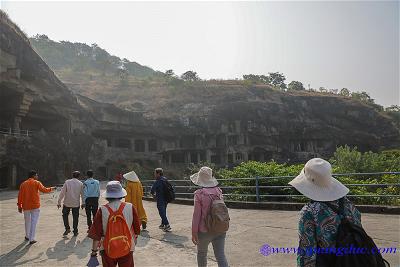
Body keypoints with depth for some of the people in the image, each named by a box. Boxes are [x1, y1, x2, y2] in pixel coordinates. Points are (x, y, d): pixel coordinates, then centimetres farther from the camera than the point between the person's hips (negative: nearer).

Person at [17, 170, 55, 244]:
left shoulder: (23, 184, 4)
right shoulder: (36, 183, -5)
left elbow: (20, 196, 2)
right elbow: (44, 190, -7)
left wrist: (19, 206, 7)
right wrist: (51, 188, 12)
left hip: (26, 206, 4)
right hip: (35, 206, -4)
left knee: (27, 221, 19)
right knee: (34, 222, 1)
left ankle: (27, 236, 33)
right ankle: (31, 239, 0)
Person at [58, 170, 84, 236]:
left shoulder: (67, 182, -5)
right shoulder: (80, 183, 0)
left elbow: (62, 193, -6)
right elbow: (82, 194, 4)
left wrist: (59, 202, 0)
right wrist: (83, 203, 13)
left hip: (67, 203, -1)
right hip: (76, 203, 1)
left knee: (65, 215, 18)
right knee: (75, 217, 10)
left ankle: (67, 228, 10)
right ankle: (75, 231, 15)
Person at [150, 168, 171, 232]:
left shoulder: (157, 182, -17)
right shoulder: (165, 180, 7)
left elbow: (152, 190, -18)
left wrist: (153, 194, 7)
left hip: (160, 200, -8)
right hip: (166, 199, 8)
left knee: (162, 213, -3)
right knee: (163, 212, 20)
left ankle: (167, 225, -7)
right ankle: (163, 224, 32)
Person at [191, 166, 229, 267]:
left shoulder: (199, 194, -16)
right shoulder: (218, 191, -2)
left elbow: (197, 214, -13)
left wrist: (194, 232, -6)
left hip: (204, 231, -4)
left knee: (201, 254, 20)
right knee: (221, 255, 8)